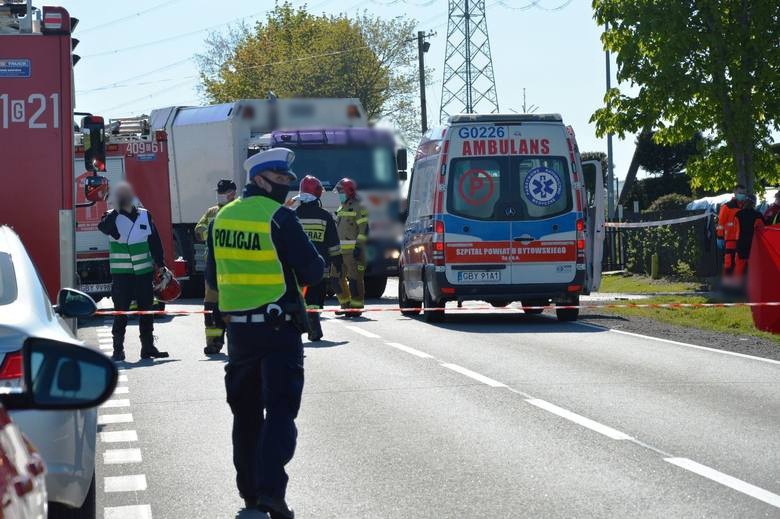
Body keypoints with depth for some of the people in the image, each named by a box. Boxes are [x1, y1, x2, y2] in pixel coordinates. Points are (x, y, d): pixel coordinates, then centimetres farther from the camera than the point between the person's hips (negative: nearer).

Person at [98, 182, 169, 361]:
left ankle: (148, 347, 12)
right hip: (121, 274, -3)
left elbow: (155, 242, 11)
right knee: (121, 312, -3)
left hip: (144, 272, 3)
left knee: (146, 310, 6)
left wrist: (160, 265, 7)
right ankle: (118, 349, 0)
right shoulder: (112, 217, 0)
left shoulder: (145, 215, 8)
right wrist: (116, 210, -27)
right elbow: (103, 227, -23)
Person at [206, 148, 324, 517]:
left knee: (246, 411, 16)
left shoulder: (222, 218, 7)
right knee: (280, 410, -5)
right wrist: (312, 259, 8)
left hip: (238, 329, 6)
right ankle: (270, 488, -17)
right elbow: (312, 271, -12)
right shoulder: (279, 218, -13)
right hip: (279, 329, -6)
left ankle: (249, 489, 20)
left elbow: (213, 278, 15)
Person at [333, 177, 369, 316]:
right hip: (341, 251, 9)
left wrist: (359, 246, -19)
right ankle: (345, 305, 19)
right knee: (339, 278, 10)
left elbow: (364, 229, -13)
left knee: (354, 279, -7)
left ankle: (356, 307, -4)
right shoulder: (341, 209, 21)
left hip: (353, 251, -9)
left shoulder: (358, 208, -7)